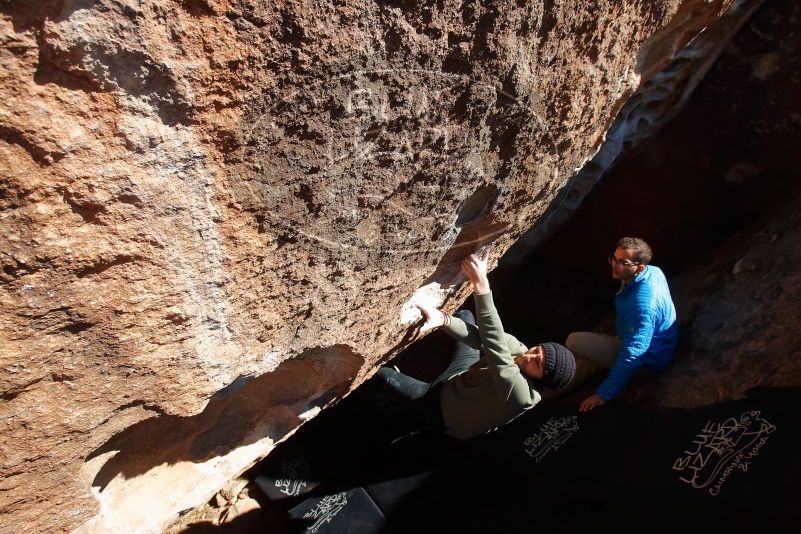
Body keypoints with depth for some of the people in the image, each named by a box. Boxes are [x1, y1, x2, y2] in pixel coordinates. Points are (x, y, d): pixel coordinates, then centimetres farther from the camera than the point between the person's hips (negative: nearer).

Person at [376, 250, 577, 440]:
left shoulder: (522, 396, -41)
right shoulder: (519, 351, -20)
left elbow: (495, 345, -51)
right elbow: (479, 337, -31)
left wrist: (481, 284, -57)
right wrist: (443, 320, -51)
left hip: (442, 413, -6)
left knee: (384, 374, 1)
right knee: (464, 315, 15)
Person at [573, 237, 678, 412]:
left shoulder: (641, 304, -38)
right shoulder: (653, 271, -11)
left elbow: (632, 355, -36)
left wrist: (603, 395, -32)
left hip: (648, 361, -9)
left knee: (574, 342, -19)